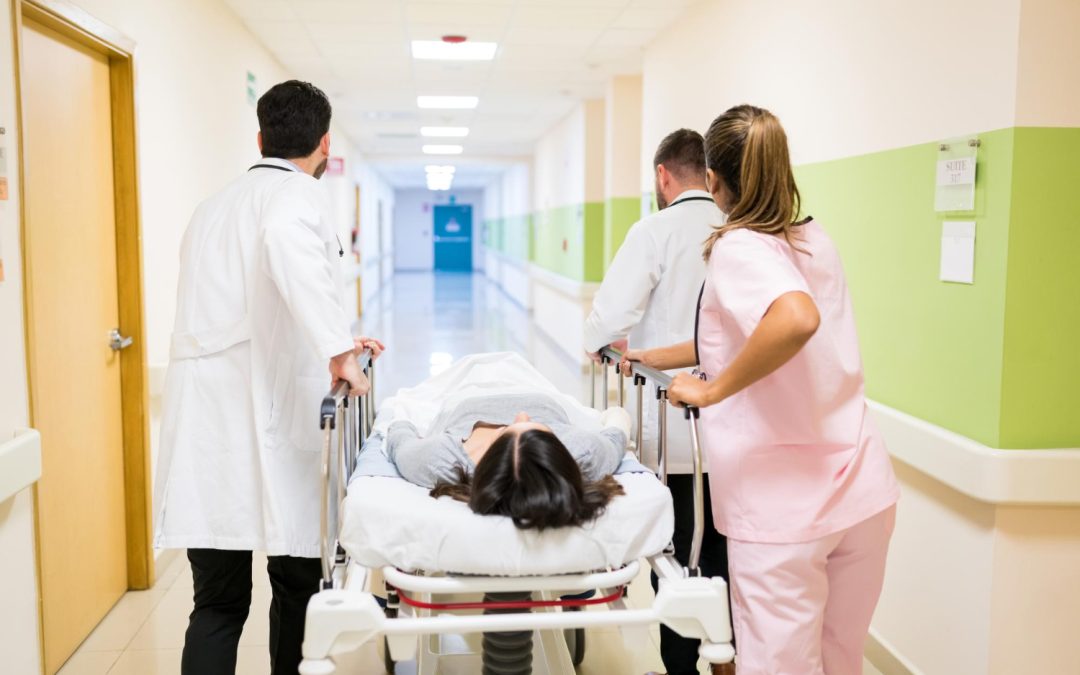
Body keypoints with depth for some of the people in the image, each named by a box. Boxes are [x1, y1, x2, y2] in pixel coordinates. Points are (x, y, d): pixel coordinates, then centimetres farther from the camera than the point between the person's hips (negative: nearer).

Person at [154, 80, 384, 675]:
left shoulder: (216, 204, 21)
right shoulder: (298, 193, -2)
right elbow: (287, 243, -27)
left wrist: (328, 343, 33)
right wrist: (338, 347, -27)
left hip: (203, 424, 6)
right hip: (259, 419, -6)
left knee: (219, 601, 7)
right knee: (297, 582, 11)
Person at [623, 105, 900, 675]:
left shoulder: (738, 248, -14)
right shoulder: (815, 239, 10)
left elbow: (796, 319, -35)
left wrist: (710, 389, -23)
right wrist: (651, 357, 28)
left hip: (785, 504, -7)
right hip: (864, 491, 7)